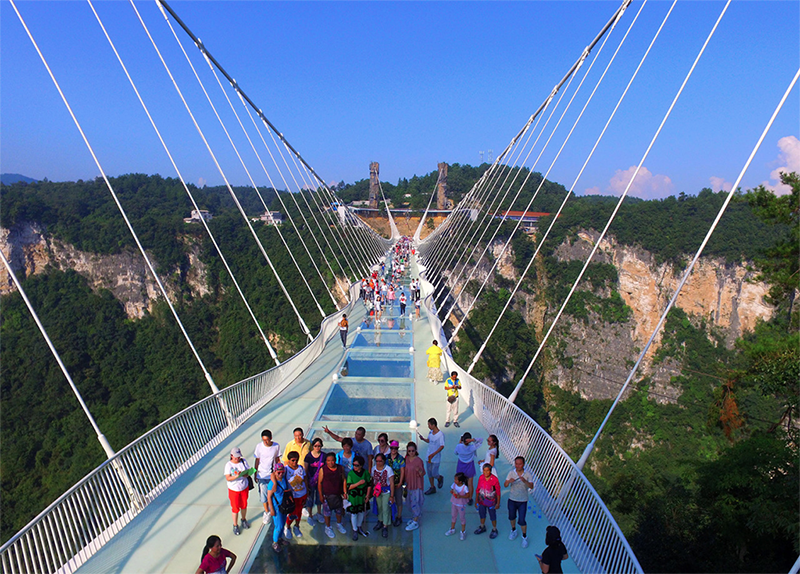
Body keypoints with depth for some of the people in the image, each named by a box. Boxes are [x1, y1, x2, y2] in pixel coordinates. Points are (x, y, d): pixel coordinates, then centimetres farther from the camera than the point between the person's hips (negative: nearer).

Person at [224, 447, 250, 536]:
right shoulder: (228, 465, -16)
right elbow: (228, 478, -21)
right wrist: (236, 476, -38)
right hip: (234, 489, -3)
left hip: (244, 487, 3)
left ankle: (244, 520, 44)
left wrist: (245, 474, -29)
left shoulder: (243, 461, -8)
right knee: (235, 508, 7)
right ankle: (235, 525, 26)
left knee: (244, 505, 19)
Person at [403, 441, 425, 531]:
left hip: (416, 485, -7)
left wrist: (419, 470, -33)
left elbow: (423, 474, -13)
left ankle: (415, 522, 9)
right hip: (409, 484, 7)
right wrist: (405, 483, 9)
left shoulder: (418, 460, -17)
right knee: (409, 502, 15)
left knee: (415, 502, -2)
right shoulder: (406, 459, 1)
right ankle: (414, 517, 35)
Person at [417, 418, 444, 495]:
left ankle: (440, 478, 32)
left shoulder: (440, 434, -20)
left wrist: (433, 454, -25)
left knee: (434, 474, -1)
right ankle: (432, 488, 28)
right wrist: (423, 439, -3)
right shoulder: (430, 432, 1)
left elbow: (442, 446, -19)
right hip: (429, 456, 7)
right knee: (429, 473, 13)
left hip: (436, 458, -7)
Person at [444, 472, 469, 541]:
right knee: (453, 516, 21)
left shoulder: (465, 487, -26)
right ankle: (452, 529, 41)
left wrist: (460, 496, -30)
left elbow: (468, 495, -17)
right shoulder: (454, 484, -12)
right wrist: (452, 491, -22)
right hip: (454, 503, 5)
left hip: (461, 505, -5)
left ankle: (463, 532, 32)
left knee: (462, 517, 12)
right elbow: (451, 490, 2)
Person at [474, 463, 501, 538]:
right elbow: (478, 489, 1)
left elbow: (498, 492, -13)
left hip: (491, 502, -4)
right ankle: (482, 527, 48)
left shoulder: (495, 479, -24)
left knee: (493, 517, 14)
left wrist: (498, 503, -8)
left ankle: (494, 530, 38)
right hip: (482, 501, 4)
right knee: (482, 515, 23)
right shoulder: (481, 478, -12)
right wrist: (477, 500, 7)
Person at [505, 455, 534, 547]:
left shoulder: (528, 474, -13)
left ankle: (524, 537, 22)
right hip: (512, 499, 2)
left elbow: (531, 486, -25)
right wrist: (509, 481, -34)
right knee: (512, 517, 19)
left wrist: (525, 481, -44)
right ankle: (513, 530, 47)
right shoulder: (511, 473, -9)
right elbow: (505, 485, -11)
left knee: (522, 520, -2)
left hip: (523, 501, -2)